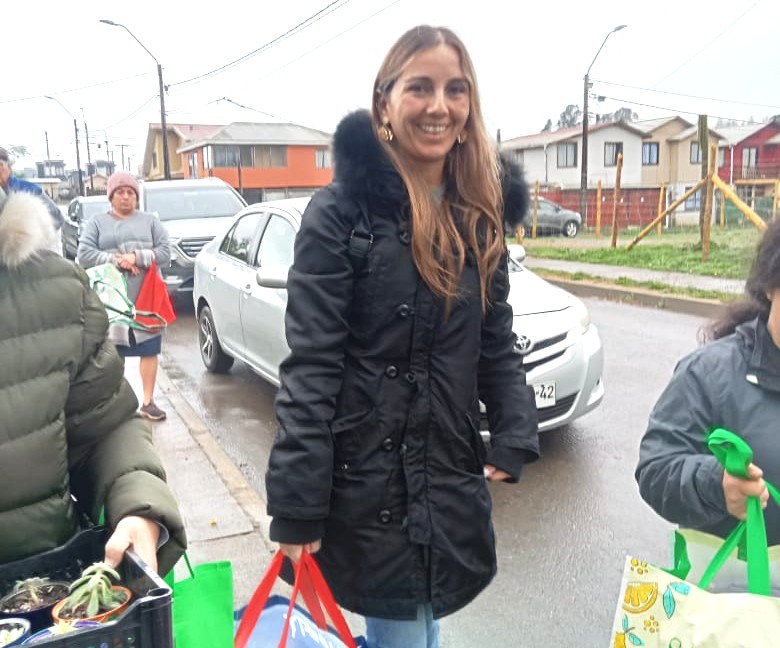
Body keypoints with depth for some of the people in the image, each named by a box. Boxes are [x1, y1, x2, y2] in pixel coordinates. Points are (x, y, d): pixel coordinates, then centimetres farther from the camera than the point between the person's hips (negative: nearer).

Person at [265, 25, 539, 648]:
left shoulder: (480, 214, 5)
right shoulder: (343, 210, -12)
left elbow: (497, 344, 10)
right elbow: (310, 364, -16)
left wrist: (515, 436, -4)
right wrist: (297, 506, -18)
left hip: (452, 475, 6)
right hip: (368, 477, -5)